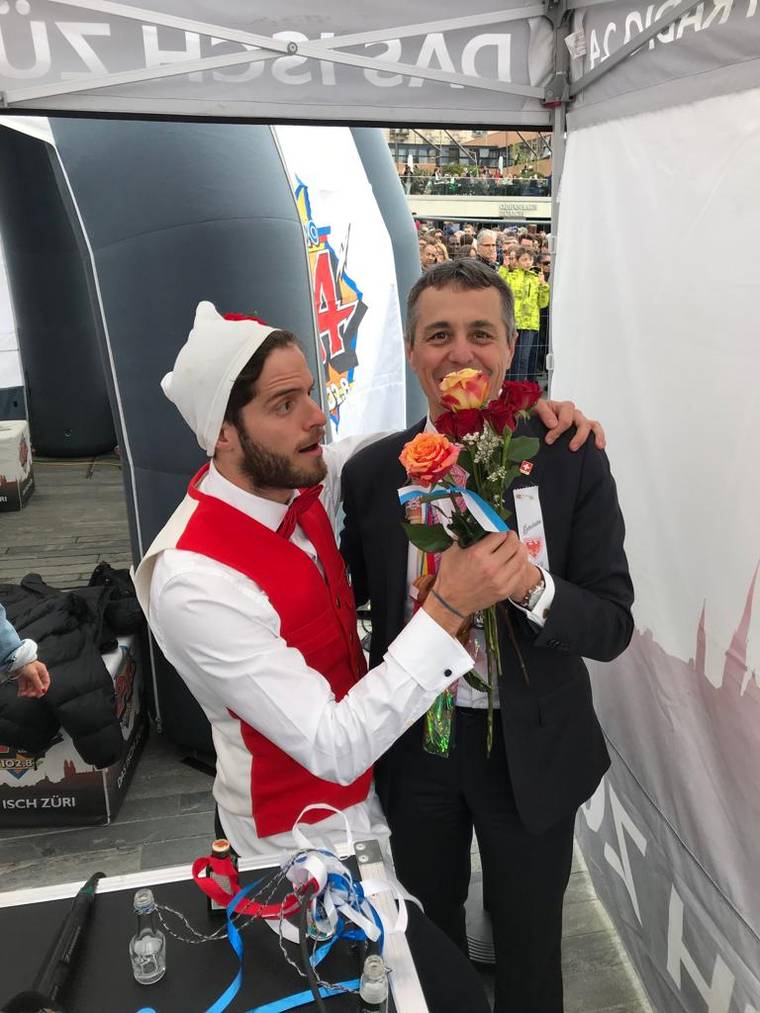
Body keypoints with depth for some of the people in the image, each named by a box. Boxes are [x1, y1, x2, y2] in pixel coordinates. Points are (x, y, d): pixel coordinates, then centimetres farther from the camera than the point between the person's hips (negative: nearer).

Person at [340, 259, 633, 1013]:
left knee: (529, 943, 23)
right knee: (427, 931, 27)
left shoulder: (571, 461, -13)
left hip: (533, 748, -1)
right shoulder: (370, 472, -8)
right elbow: (344, 600, 4)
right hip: (414, 742, 2)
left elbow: (612, 625, -13)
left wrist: (533, 587, -31)